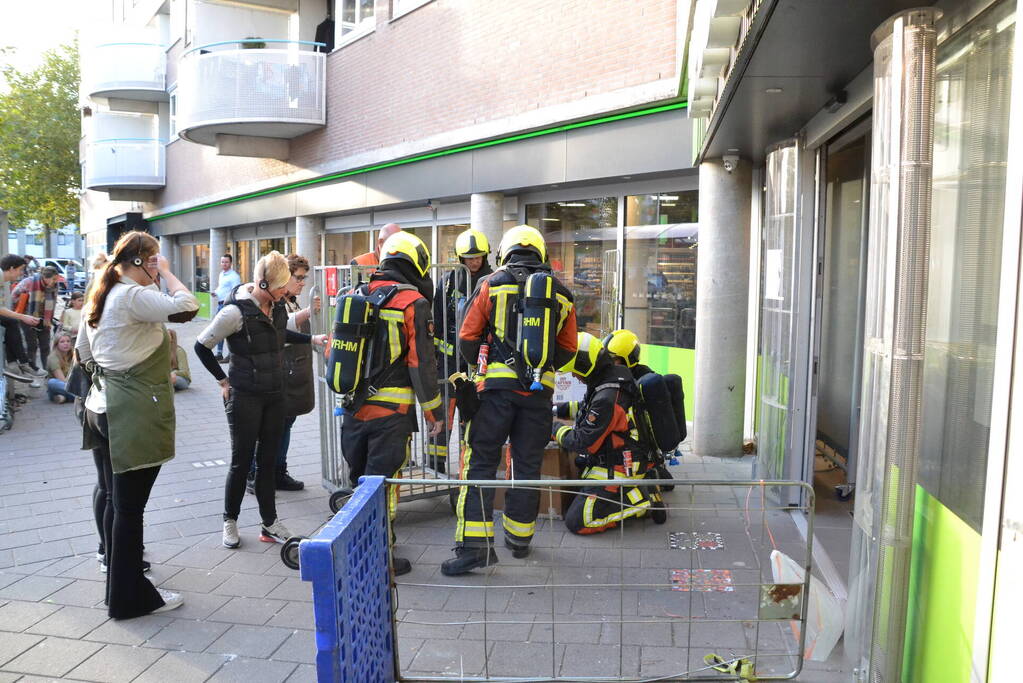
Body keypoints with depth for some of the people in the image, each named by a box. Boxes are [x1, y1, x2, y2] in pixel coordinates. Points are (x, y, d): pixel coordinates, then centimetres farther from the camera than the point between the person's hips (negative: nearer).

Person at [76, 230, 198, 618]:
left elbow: (83, 352, 20)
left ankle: (115, 560, 36)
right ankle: (130, 596, 9)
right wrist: (165, 272, -13)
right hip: (134, 415, -9)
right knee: (129, 507, -1)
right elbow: (187, 307, -27)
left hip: (102, 408, 9)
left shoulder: (101, 296, 12)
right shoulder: (133, 296, -16)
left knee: (112, 497, 20)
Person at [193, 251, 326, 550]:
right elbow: (202, 346, -10)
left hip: (275, 395, 6)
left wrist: (313, 339, 20)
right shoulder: (236, 311, -19)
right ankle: (230, 522, 24)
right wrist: (223, 380, -6)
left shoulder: (276, 308, 2)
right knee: (242, 461, 4)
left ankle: (270, 524, 21)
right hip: (245, 397, -6)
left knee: (268, 460, 11)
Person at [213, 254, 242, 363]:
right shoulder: (221, 274, 17)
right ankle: (219, 354, 24)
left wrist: (227, 300, -27)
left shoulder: (234, 276, -11)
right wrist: (215, 292, 9)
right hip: (220, 304, 9)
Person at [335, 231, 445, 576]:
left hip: (353, 408, 6)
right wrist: (434, 412, -2)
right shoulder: (413, 302, -10)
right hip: (390, 412, -6)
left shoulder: (357, 295, 9)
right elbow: (422, 364, -11)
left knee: (359, 479, 19)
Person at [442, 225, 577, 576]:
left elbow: (467, 338, 0)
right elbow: (568, 349, 10)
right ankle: (519, 538, 25)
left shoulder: (491, 284, 1)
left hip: (498, 387, -3)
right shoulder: (561, 293, 9)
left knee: (481, 462, 1)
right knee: (528, 464, 13)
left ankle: (475, 544, -5)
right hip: (540, 389, 3)